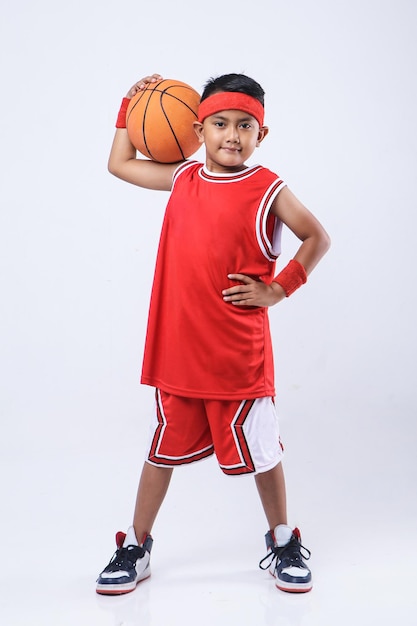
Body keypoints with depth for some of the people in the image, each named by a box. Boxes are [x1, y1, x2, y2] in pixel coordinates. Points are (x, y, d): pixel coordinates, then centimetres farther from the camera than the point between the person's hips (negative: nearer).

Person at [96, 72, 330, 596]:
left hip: (240, 354, -3)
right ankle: (135, 548, 29)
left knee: (261, 451, 11)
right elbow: (119, 164, 19)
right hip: (177, 349, 3)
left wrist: (278, 289, -5)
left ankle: (282, 543, 32)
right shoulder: (183, 178, 6)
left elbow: (318, 238, 2)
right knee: (163, 448, 14)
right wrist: (131, 105, 15)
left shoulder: (267, 189, -6)